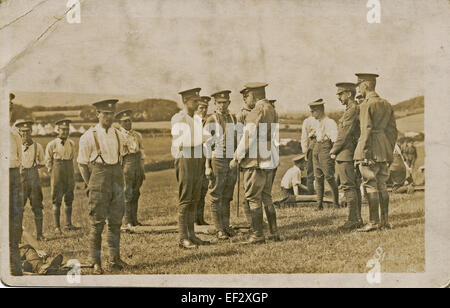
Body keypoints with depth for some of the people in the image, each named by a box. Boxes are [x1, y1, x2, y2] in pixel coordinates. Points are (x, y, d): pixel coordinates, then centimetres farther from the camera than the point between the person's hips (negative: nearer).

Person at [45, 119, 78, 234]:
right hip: (57, 176, -4)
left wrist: (68, 171, 15)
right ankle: (57, 226, 1)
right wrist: (53, 173, 1)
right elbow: (48, 160, 4)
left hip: (69, 175, 4)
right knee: (57, 201, -2)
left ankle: (68, 224, 16)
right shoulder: (51, 144, -4)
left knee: (69, 200, 8)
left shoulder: (72, 144, 6)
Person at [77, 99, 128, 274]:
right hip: (98, 177, -5)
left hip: (116, 179, 5)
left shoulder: (118, 135, 9)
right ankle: (96, 263, 5)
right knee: (97, 223, -2)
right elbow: (82, 164, -3)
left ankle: (114, 259, 20)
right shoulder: (89, 137, -6)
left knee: (116, 221, 9)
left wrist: (118, 179, 14)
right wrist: (91, 186, -4)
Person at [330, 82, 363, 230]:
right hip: (353, 154, 10)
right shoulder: (358, 109, 17)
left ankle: (353, 219, -6)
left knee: (349, 187, -8)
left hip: (346, 154, -10)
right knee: (355, 187, 11)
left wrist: (333, 151, -7)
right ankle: (358, 218, 16)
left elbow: (344, 133, -17)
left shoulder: (352, 110, -14)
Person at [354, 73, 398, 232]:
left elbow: (367, 131, -16)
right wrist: (389, 151, 19)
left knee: (371, 186, -4)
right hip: (384, 153, 8)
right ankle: (385, 221, 14)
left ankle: (374, 222, -2)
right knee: (382, 186, 12)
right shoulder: (387, 104, 14)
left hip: (370, 152, -7)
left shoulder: (366, 105, -10)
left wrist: (364, 155, -15)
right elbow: (393, 130, 14)